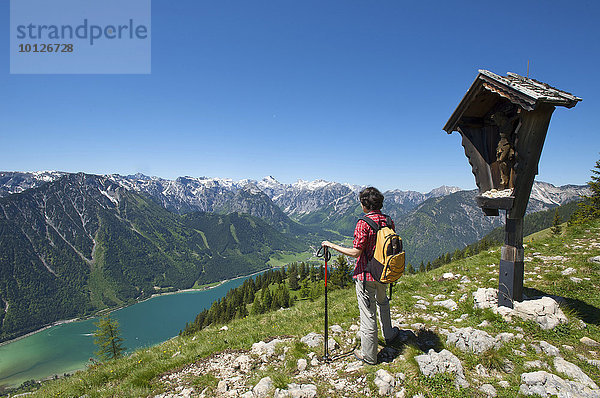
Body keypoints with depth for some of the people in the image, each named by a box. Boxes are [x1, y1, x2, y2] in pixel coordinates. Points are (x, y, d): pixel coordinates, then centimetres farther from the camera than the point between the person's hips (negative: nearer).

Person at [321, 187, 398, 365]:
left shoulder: (364, 223, -21)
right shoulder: (388, 221, -1)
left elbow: (356, 252, -21)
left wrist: (332, 245, -13)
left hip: (365, 275, -7)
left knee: (368, 314, 5)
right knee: (382, 301, 32)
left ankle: (369, 355, 19)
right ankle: (388, 333, 50)